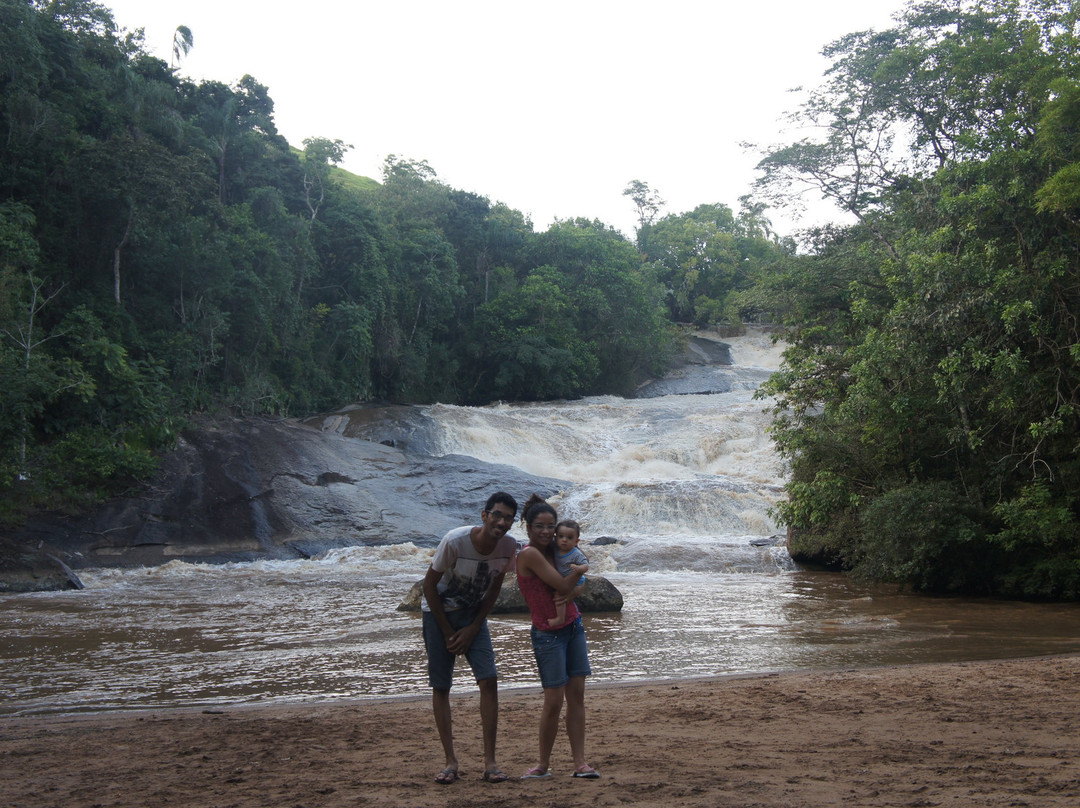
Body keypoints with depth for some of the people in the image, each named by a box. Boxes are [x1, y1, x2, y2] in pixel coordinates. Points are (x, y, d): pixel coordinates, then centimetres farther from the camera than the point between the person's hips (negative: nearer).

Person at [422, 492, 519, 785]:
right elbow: (429, 585, -15)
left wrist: (473, 628, -4)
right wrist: (449, 633, -9)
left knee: (489, 680, -10)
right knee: (441, 687, -3)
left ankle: (490, 762, -4)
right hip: (438, 613, -3)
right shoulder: (455, 541, -27)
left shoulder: (509, 546, -15)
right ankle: (451, 762, 5)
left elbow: (495, 587, 1)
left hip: (473, 615, 3)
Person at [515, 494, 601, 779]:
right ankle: (543, 764, 12)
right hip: (548, 634, -7)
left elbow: (571, 585, 5)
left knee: (576, 694, 3)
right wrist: (578, 571, -3)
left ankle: (580, 763, 6)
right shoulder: (529, 554, -17)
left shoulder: (552, 549, 7)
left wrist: (570, 589, -18)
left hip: (573, 626, 7)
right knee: (554, 700, -5)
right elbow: (562, 584, -20)